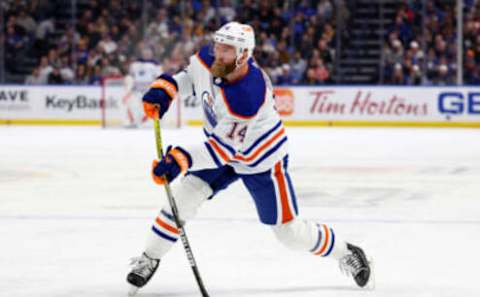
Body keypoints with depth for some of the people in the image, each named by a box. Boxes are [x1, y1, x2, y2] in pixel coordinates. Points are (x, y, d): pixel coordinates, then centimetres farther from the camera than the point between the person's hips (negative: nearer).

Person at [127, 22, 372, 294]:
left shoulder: (248, 96, -40)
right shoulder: (207, 59, -20)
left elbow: (224, 149, -38)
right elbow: (190, 77, 6)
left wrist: (180, 160, -47)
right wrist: (164, 89, -13)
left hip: (263, 160, -6)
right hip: (222, 145, 6)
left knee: (289, 231, 0)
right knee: (185, 196, -13)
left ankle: (345, 253, 25)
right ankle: (149, 259, 2)